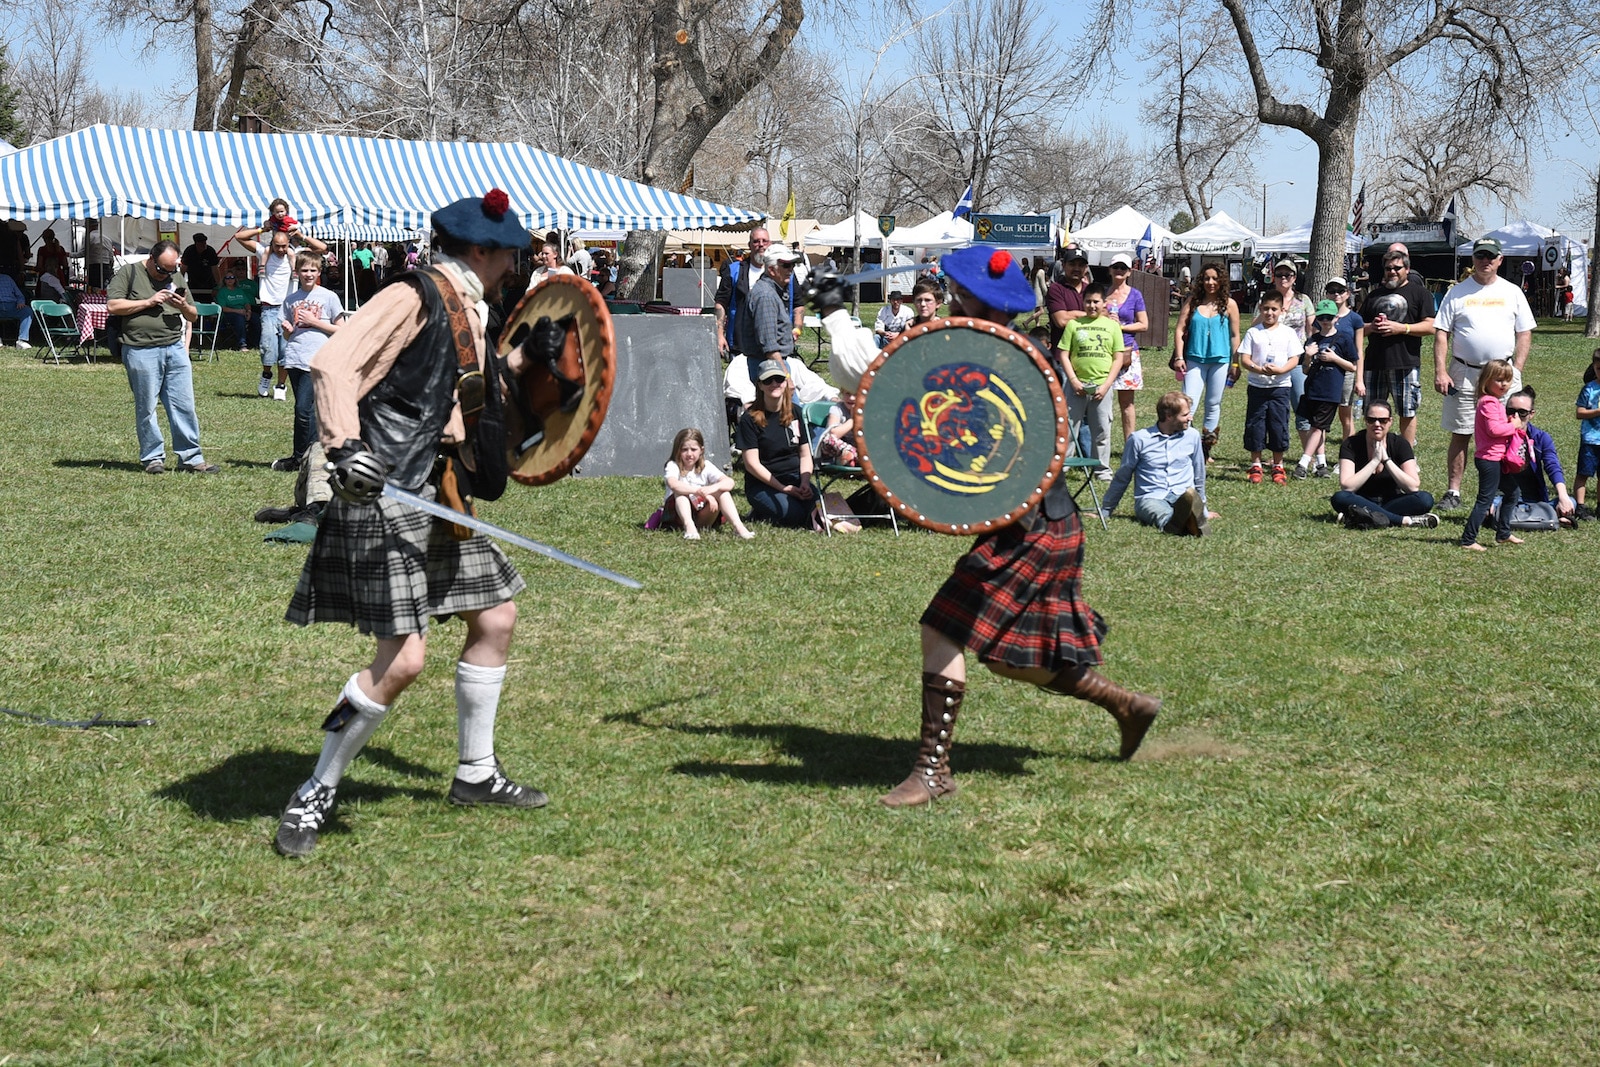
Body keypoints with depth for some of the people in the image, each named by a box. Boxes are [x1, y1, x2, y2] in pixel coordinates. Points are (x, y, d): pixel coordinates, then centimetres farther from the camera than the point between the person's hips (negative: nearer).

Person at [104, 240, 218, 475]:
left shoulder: (177, 278, 18)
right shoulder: (129, 273, 3)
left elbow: (194, 317, 21)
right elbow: (113, 306, -7)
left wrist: (184, 307, -2)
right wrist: (148, 302, -9)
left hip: (175, 349, 4)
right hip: (142, 351, -4)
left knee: (185, 406, 2)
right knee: (146, 409, 1)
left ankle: (191, 458, 8)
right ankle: (153, 457, 12)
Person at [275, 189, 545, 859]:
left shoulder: (464, 310, 16)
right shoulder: (412, 298, -13)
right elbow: (331, 364, -25)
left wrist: (508, 370, 26)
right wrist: (345, 446, -36)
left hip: (435, 496, 10)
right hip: (384, 498, -10)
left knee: (495, 617, 15)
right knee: (404, 658, -15)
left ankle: (476, 773, 30)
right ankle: (315, 797, -1)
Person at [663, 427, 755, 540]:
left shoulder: (706, 466, 2)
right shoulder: (673, 466, -6)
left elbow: (729, 482, -14)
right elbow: (673, 484, -31)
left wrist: (713, 488, -37)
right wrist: (700, 491, -39)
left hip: (702, 516, 2)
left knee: (722, 491, -18)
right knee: (680, 492, -28)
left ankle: (738, 525, -33)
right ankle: (688, 526, -48)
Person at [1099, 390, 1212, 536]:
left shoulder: (1192, 435, 12)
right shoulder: (1139, 439, 3)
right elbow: (1122, 478, 14)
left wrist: (1204, 510, 33)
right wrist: (1104, 512, 19)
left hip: (1182, 497, 2)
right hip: (1150, 498, -2)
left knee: (1191, 495, -39)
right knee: (1166, 517, -41)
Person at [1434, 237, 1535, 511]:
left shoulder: (1512, 293, 9)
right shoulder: (1458, 292, 5)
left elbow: (1524, 334, 10)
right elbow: (1441, 334, 3)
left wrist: (1516, 371, -1)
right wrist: (1440, 372, -8)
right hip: (1464, 373, -1)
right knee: (1460, 435, 1)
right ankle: (1453, 491, 7)